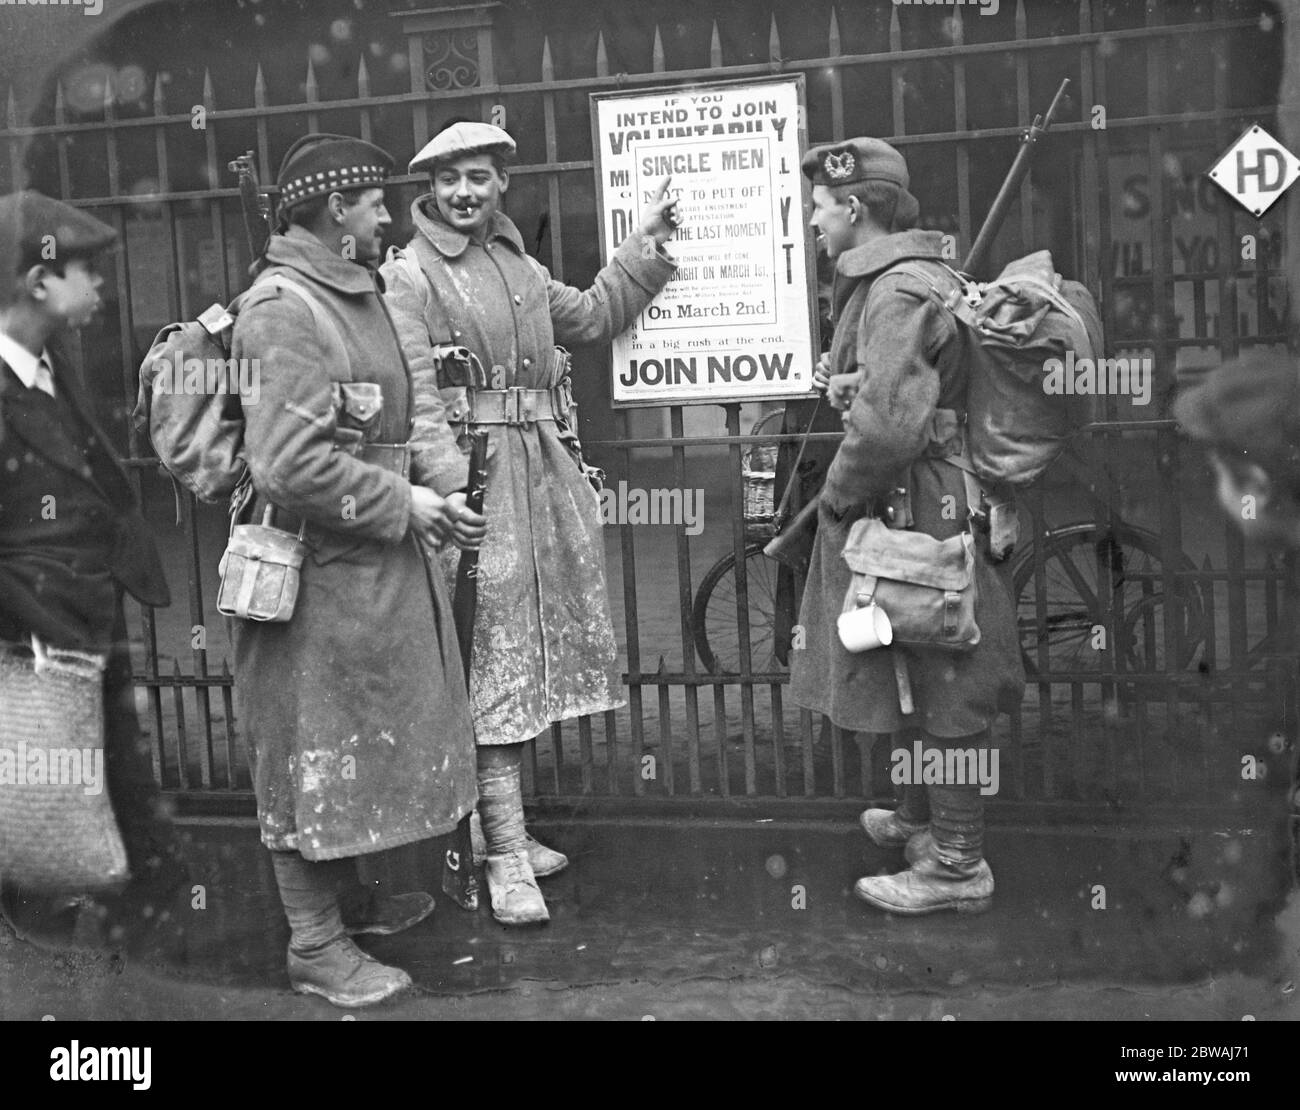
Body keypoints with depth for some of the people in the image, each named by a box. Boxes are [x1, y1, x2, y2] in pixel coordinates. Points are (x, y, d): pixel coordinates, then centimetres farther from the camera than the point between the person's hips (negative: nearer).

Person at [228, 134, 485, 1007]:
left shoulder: (357, 296, 12)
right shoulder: (285, 311, -18)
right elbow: (289, 464, -27)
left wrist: (425, 494, 7)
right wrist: (403, 504, -18)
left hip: (378, 568, 10)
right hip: (321, 574, -9)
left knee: (362, 741, 21)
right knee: (316, 753, 3)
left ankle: (346, 898, 38)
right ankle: (316, 946, 15)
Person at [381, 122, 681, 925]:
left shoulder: (520, 265, 17)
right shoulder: (410, 276, -6)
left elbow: (593, 317, 30)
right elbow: (416, 398, -14)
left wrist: (648, 246, 23)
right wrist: (451, 487, -23)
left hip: (545, 470, 8)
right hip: (475, 474, -7)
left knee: (531, 656, 12)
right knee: (495, 657, -8)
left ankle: (505, 823, 25)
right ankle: (507, 857, -4)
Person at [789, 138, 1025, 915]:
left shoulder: (898, 293, -20)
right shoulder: (908, 276, 13)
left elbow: (887, 423, -29)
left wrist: (838, 494, -15)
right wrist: (846, 379, 9)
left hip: (915, 511, -10)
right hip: (925, 505, 10)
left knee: (938, 684, -2)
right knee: (923, 679, 21)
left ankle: (958, 864, 8)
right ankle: (922, 819, 37)